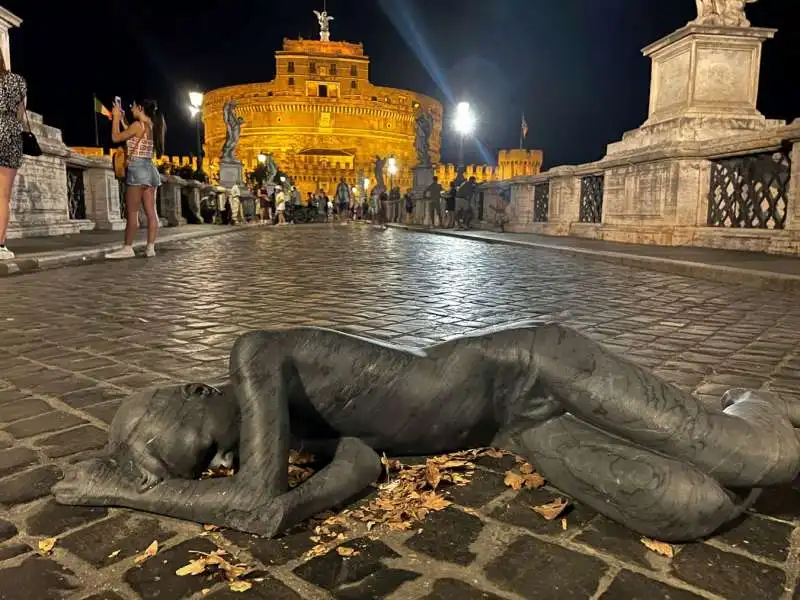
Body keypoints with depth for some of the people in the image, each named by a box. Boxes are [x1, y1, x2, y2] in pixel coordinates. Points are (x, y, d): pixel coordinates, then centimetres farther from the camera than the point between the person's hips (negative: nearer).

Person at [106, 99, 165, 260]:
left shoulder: (138, 125, -9)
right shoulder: (152, 126, 15)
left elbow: (116, 138, -1)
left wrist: (116, 117, 9)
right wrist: (121, 119, 29)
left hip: (137, 169, -8)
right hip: (150, 169, 8)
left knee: (132, 212, -7)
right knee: (151, 212, 1)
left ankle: (127, 248, -7)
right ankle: (150, 248, -1)